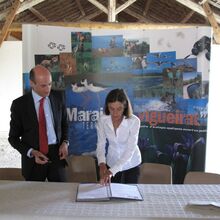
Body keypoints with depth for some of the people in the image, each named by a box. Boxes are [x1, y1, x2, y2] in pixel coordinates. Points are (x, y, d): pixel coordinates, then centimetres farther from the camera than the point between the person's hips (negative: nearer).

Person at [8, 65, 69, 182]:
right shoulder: (19, 104, -8)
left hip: (56, 154, 2)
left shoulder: (58, 97, 0)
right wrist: (31, 152, -16)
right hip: (33, 158, -2)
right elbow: (13, 137, -2)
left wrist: (65, 142, -3)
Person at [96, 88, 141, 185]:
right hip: (112, 163, 2)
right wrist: (102, 163, -30)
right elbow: (101, 144, -11)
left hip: (131, 164, -2)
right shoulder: (102, 120, -17)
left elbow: (130, 150, -27)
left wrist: (112, 171, -35)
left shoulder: (134, 121, -26)